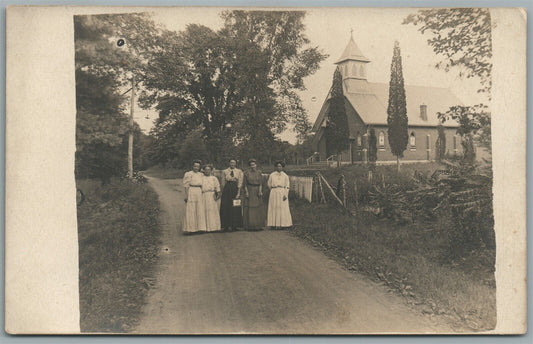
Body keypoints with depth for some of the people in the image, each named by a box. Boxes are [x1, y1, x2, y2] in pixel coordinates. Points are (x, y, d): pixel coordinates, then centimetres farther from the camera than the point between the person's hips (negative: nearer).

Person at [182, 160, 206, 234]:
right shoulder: (188, 174, 0)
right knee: (191, 210, -4)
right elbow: (186, 185, -5)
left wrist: (202, 194, 12)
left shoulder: (201, 174, 16)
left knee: (200, 210, 5)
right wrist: (186, 195, -12)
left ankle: (199, 227, 12)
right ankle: (190, 228, 0)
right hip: (191, 192, -6)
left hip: (199, 192, 6)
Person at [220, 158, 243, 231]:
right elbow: (223, 183, 8)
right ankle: (226, 226, 4)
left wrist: (238, 193, -7)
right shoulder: (224, 172, 8)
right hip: (227, 190, 1)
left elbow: (240, 183, 1)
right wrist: (223, 192, 2)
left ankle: (234, 225, 8)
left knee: (235, 208, 0)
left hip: (235, 189, 0)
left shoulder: (239, 172, 6)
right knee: (225, 207, -3)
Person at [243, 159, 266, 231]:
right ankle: (250, 226, 2)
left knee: (258, 208, 5)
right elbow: (245, 183, -2)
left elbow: (261, 183, 4)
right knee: (249, 208, -2)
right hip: (249, 191, -3)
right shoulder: (247, 172, -2)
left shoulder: (259, 173, 6)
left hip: (257, 191, 3)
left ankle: (258, 225, 12)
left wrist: (260, 191, -9)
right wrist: (246, 191, -11)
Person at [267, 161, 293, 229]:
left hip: (282, 193, 0)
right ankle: (274, 224, 1)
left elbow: (287, 186, 0)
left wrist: (285, 195, -10)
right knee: (274, 208, -1)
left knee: (283, 208, -1)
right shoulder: (272, 175, 4)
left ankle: (282, 224, 4)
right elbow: (269, 184, 16)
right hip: (274, 194, 0)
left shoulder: (285, 176, 4)